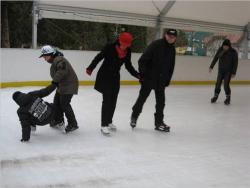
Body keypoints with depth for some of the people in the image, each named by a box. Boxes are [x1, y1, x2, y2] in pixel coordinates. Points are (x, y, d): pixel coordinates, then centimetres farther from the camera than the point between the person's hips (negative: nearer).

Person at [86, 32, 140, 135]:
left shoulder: (128, 51, -3)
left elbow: (128, 66, 7)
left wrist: (137, 75, 0)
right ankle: (104, 125, -2)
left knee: (113, 101, 12)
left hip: (115, 77, 6)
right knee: (107, 100, -8)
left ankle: (109, 122, 28)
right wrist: (90, 68, -23)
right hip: (104, 76, -6)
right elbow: (99, 57, -14)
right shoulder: (110, 47, -18)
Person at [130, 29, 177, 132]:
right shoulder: (155, 45, -14)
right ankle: (134, 117, 28)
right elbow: (142, 60, -16)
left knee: (161, 101, 7)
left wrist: (167, 80, 11)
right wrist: (143, 74, -18)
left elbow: (171, 67, 13)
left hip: (161, 80, 5)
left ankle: (159, 122, 19)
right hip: (148, 78, -5)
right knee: (142, 98, 6)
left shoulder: (172, 49, 6)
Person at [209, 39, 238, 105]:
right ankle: (215, 96, 27)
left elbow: (235, 63, -9)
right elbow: (215, 58, 5)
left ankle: (228, 98, 12)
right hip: (220, 70, 4)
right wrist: (211, 66, 6)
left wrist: (234, 73, -11)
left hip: (228, 71, -4)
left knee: (226, 85, -8)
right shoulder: (220, 50, -4)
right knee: (218, 84, 8)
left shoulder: (233, 52, -13)